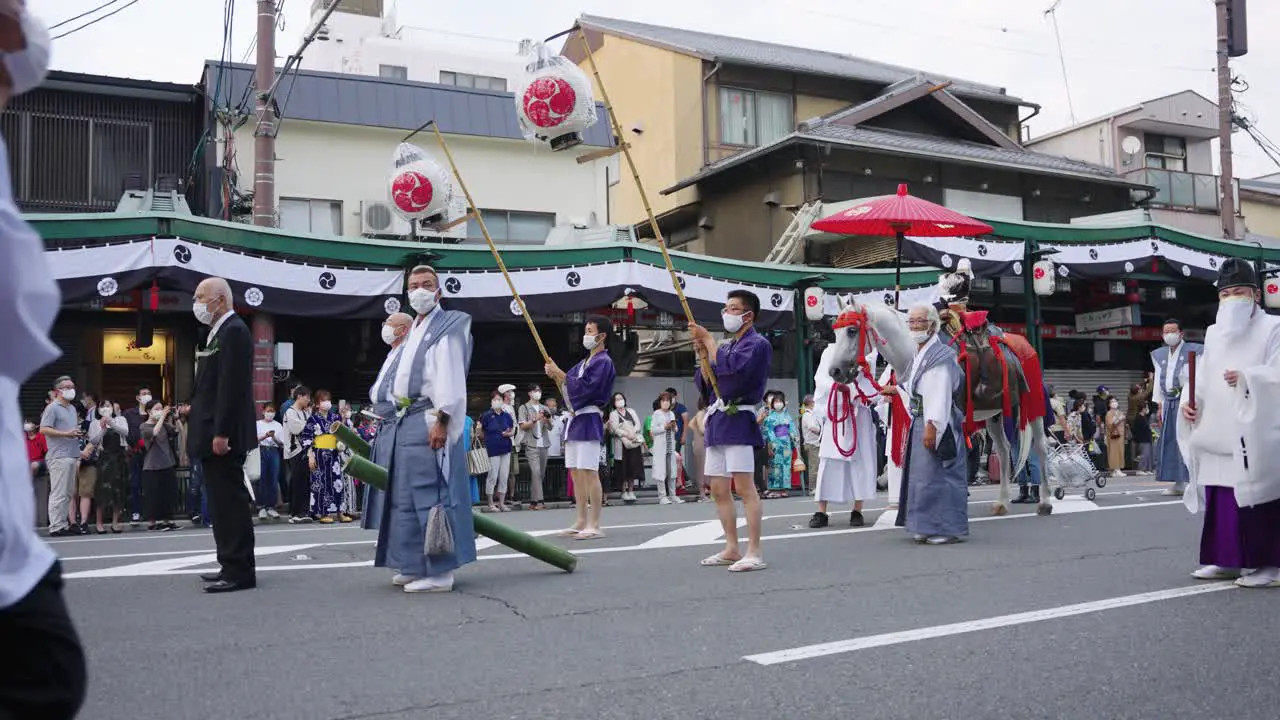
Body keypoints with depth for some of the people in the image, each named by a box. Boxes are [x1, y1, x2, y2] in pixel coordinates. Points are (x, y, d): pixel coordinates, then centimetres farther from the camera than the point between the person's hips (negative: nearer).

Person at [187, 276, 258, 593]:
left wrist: (222, 433, -23)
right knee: (223, 502, 13)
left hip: (223, 435, -10)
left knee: (230, 502, -7)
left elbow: (233, 387, -20)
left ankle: (239, 571, -3)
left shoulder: (234, 331, -13)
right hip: (213, 433, 10)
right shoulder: (219, 332, 18)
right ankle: (231, 565, 20)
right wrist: (205, 424, 17)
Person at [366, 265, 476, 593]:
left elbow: (450, 379, -14)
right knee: (403, 494, 10)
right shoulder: (413, 331, 23)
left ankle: (440, 571, -7)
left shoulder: (446, 329, -3)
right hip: (400, 424, 9)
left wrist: (441, 421, -22)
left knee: (429, 493, -10)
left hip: (427, 423, -9)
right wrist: (386, 412, 14)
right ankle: (415, 565, 19)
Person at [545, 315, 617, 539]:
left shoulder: (603, 362, -8)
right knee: (576, 473, 10)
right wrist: (556, 375, -1)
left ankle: (594, 526, -8)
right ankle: (581, 522, 16)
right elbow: (569, 385, 18)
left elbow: (585, 388, -19)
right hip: (575, 419, 9)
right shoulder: (585, 362, 20)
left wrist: (560, 374, -13)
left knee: (589, 472, -11)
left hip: (589, 421, -9)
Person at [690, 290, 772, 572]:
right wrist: (703, 355, 3)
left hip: (738, 421, -9)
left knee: (745, 487, -13)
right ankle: (732, 549, 17)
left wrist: (708, 340, -11)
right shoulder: (726, 346, 20)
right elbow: (706, 385, 18)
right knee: (719, 490, 9)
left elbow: (733, 367, -21)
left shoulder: (758, 344, -3)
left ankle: (754, 553, -13)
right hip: (717, 421, 9)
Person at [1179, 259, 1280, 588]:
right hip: (1218, 433, 6)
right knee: (1220, 497, 6)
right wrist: (1188, 400, -3)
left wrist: (1246, 377, -26)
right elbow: (1203, 376, 15)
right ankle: (1227, 560, 14)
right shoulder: (1214, 333, 18)